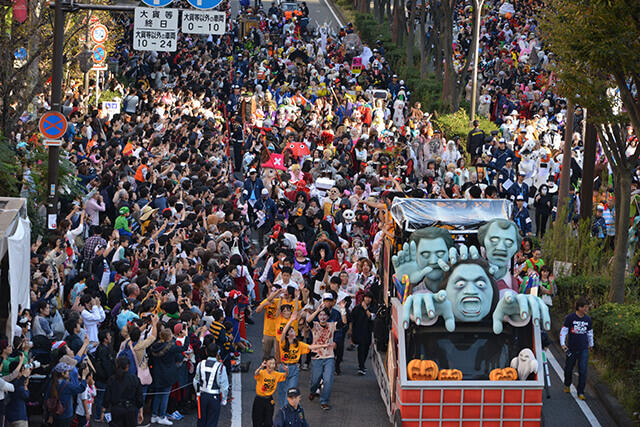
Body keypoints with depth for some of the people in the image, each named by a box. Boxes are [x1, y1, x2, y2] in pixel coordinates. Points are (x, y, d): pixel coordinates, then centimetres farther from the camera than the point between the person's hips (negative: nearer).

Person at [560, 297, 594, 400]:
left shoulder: (588, 319, 3)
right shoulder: (570, 318, -8)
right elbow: (563, 331, -6)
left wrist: (591, 344, 29)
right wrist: (562, 344, -16)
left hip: (584, 349, 2)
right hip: (571, 348, -2)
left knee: (583, 371, -6)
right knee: (568, 369, 13)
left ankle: (581, 392, 0)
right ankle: (567, 385, 41)